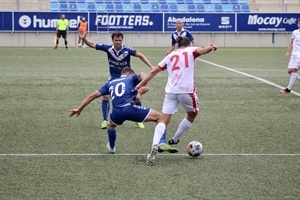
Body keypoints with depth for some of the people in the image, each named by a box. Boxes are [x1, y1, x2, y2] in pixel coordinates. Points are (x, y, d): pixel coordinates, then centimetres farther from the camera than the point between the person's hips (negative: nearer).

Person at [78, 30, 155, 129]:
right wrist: (84, 39, -30)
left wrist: (151, 66, -28)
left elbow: (140, 55, -20)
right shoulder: (108, 48, -18)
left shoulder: (127, 50, -23)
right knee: (106, 96, -15)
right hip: (114, 76, 1)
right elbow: (92, 45, -13)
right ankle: (105, 120, 0)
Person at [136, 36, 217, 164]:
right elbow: (202, 51, -13)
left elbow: (154, 71, 18)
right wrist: (210, 48, -33)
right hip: (186, 90, -3)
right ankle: (174, 140, 27)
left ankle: (155, 145, -26)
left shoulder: (171, 56, 21)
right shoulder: (191, 51, 12)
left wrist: (140, 85, 22)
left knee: (164, 120, -2)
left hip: (170, 91, 3)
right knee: (192, 115, 24)